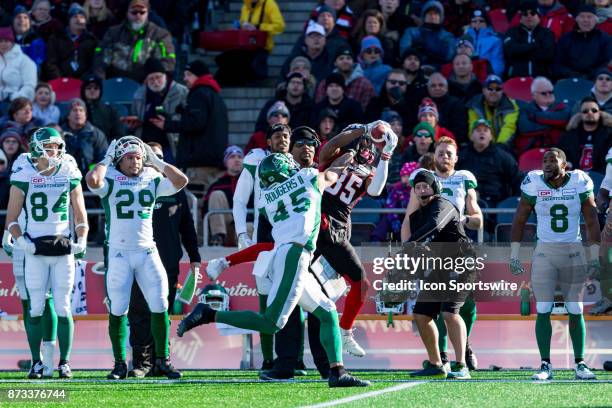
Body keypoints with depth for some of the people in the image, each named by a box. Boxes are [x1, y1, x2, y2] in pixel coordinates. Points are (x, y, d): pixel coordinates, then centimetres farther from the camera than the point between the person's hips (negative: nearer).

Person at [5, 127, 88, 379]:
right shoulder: (24, 178, -1)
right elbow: (11, 219, 3)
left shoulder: (69, 176, 5)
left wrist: (81, 241, -1)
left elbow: (81, 217, 13)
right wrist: (20, 240, -12)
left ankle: (65, 362, 5)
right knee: (36, 308, -1)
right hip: (35, 250, -1)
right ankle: (36, 362, 7)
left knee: (63, 307, -1)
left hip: (63, 249, 1)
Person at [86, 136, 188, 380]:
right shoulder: (110, 180, 0)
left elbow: (181, 181, 1)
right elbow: (92, 180, -22)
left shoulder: (152, 179, 11)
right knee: (118, 311, -1)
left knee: (160, 307, 0)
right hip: (118, 254, -3)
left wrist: (156, 161, 4)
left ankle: (162, 361, 11)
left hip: (147, 252, 3)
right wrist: (107, 160, -6)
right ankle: (120, 364, 7)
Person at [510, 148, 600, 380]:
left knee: (575, 311, 3)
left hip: (573, 253, 1)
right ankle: (545, 365, 0)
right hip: (545, 253, -1)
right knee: (543, 311, -5)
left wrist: (595, 257, 3)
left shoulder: (579, 183, -2)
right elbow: (519, 221, 5)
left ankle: (580, 364, 13)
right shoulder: (534, 185, -3)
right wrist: (514, 255, 1)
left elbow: (592, 222, 5)